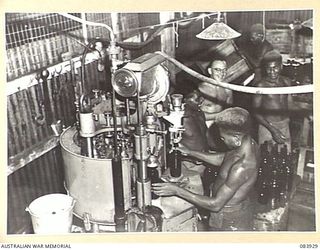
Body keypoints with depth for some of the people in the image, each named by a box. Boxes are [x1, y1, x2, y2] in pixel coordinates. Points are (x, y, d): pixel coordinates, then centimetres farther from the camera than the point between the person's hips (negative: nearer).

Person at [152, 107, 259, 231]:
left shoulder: (241, 168, -37)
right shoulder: (249, 143, -9)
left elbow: (216, 205, -32)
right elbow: (222, 158, 11)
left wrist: (178, 191, -29)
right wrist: (190, 152, 8)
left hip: (229, 222, -8)